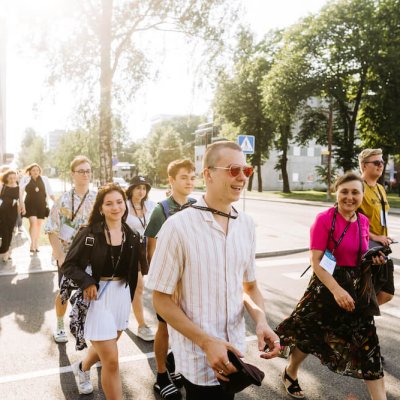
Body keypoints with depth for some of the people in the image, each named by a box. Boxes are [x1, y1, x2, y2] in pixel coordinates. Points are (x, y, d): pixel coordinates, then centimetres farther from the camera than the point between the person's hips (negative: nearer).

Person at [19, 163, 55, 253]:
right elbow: (21, 192, -7)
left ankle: (36, 245, 20)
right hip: (30, 204, -3)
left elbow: (50, 192, 8)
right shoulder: (25, 179, -2)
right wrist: (22, 205, -17)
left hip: (41, 205, 3)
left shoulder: (44, 179, 4)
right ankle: (32, 244, -9)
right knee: (33, 222, -17)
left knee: (39, 224, 9)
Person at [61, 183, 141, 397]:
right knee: (111, 361, -5)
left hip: (122, 295, 5)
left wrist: (129, 298, 13)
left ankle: (82, 367, 56)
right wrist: (87, 282, -21)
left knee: (103, 348, 24)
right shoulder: (89, 234, -13)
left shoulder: (132, 236, 0)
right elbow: (68, 265, -7)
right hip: (98, 296, -5)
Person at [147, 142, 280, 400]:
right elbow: (162, 299, -13)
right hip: (198, 357, -6)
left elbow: (249, 286, 8)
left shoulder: (246, 225, -1)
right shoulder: (179, 226, -18)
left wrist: (261, 320, -11)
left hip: (234, 352, 6)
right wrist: (207, 342, -19)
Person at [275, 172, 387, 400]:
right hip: (326, 286, -5)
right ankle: (290, 374, 40)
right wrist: (337, 290, -28)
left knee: (368, 345, 6)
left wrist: (373, 259, -3)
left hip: (358, 289, 5)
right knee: (310, 337, 13)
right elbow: (316, 262, -19)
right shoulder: (324, 219, -15)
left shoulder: (364, 221, 4)